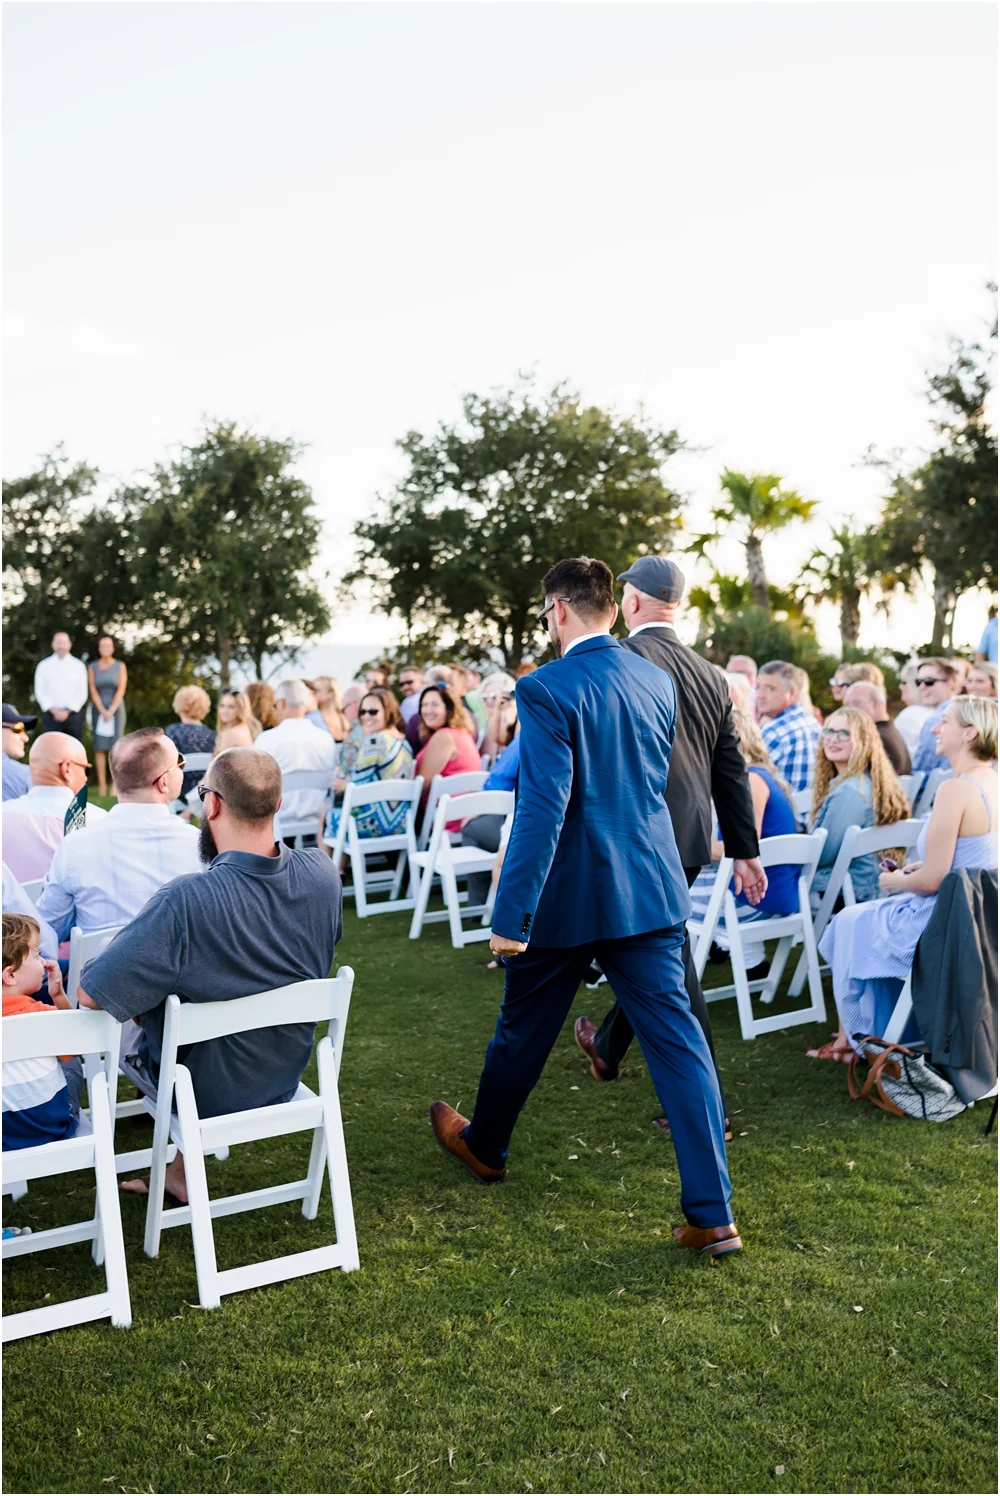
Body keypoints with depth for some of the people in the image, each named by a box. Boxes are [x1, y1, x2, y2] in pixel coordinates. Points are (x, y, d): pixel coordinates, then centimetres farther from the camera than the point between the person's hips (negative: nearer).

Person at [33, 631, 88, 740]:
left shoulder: (79, 665, 4)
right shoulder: (43, 666, 6)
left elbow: (82, 692, 2)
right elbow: (39, 692, 2)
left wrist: (68, 711, -7)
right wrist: (54, 711, -9)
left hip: (73, 713, 0)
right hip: (51, 714, 1)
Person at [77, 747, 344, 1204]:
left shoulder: (184, 902, -35)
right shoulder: (321, 874, -18)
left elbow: (90, 994, -27)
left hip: (205, 1092, -4)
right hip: (286, 1078, 5)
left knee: (109, 1019, 23)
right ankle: (178, 1171, 35)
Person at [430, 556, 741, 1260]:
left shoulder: (548, 689, -16)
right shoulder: (657, 680, 4)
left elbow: (542, 809, -21)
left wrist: (510, 915, -19)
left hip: (568, 895, -5)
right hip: (651, 888, 5)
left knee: (524, 1029, 18)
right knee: (678, 1041, 4)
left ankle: (485, 1145, 41)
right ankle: (713, 1214, 3)